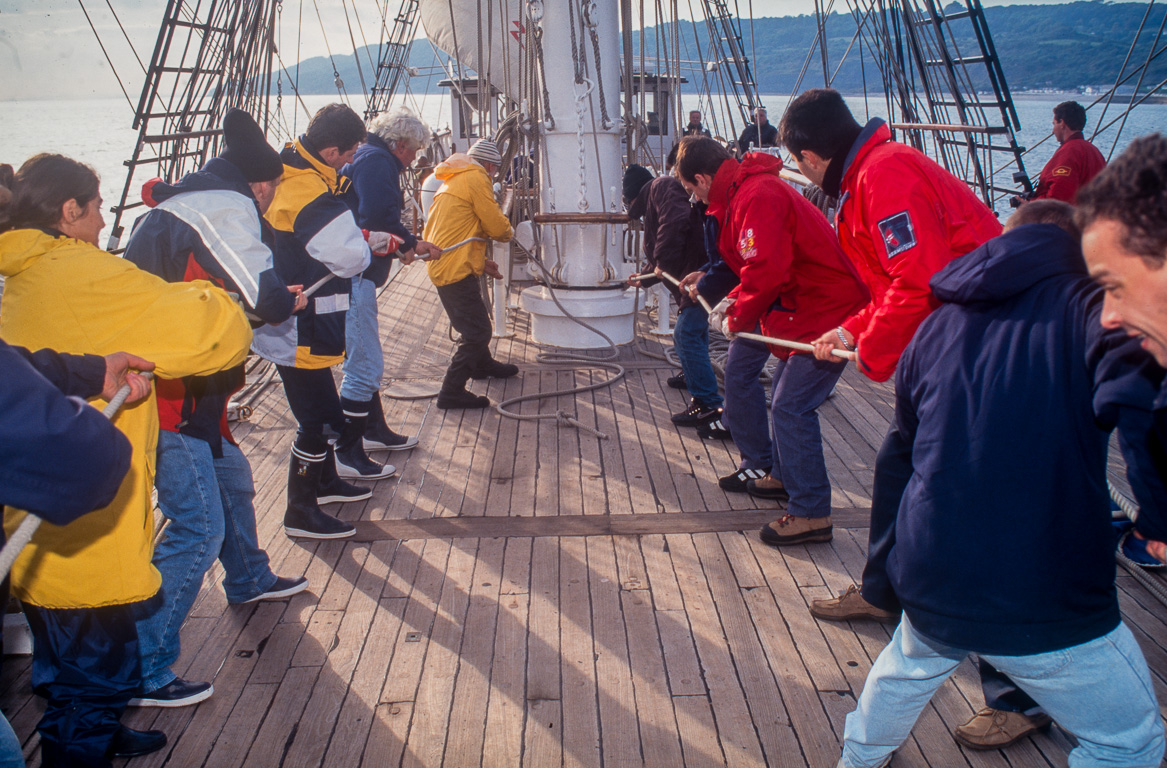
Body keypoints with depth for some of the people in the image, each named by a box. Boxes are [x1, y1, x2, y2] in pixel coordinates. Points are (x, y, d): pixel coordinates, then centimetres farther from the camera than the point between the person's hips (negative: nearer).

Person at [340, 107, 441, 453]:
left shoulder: (367, 158, 21)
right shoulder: (377, 162, -12)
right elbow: (380, 218, -24)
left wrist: (403, 246, 13)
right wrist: (410, 244, -9)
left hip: (352, 274, 11)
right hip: (354, 277, -11)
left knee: (366, 362, 22)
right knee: (365, 366, -7)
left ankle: (374, 431, 35)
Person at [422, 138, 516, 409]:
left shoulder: (453, 180, 22)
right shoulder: (476, 178, -10)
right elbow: (496, 226, -11)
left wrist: (480, 261, 23)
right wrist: (510, 232, 12)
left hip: (442, 263, 10)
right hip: (455, 268, -10)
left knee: (475, 321, 28)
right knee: (477, 330, -8)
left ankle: (483, 365, 47)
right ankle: (452, 391, -9)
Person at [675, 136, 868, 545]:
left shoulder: (758, 197, -21)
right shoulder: (747, 190, 14)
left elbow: (765, 272, -28)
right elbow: (760, 266, 23)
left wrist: (738, 319, -13)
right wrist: (735, 300, 9)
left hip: (826, 312, -11)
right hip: (806, 307, 11)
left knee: (790, 408, -11)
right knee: (784, 400, 22)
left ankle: (811, 513, -5)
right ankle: (785, 476, 40)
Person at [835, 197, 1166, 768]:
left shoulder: (942, 321, 11)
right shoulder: (1089, 303, -9)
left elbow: (898, 456, 19)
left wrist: (886, 565, 30)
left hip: (931, 585, 6)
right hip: (1048, 607, -6)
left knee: (907, 668, 35)